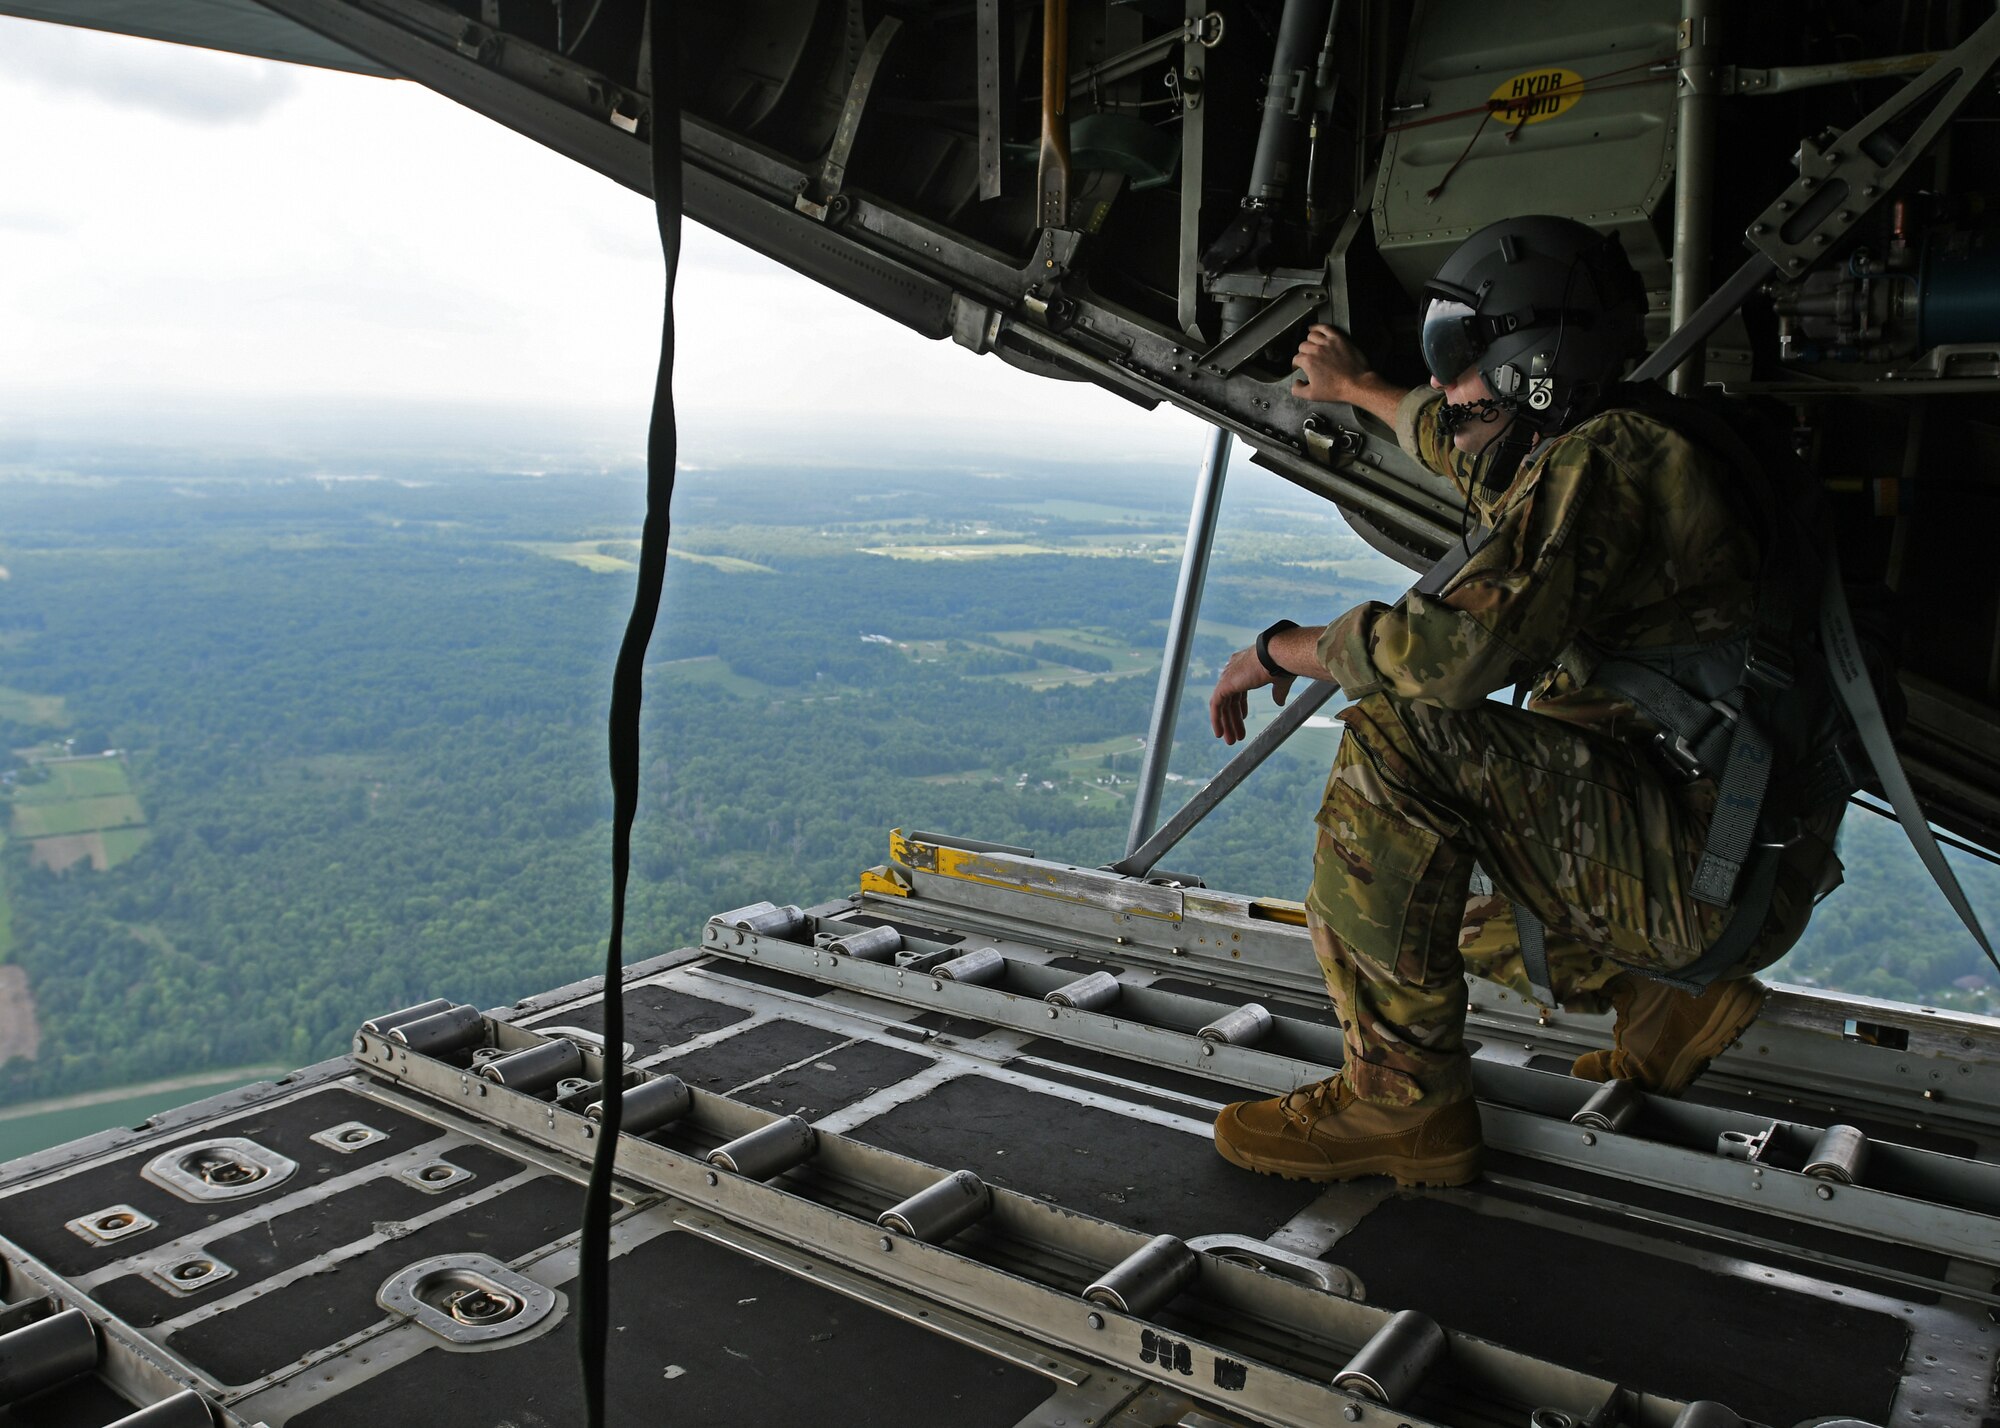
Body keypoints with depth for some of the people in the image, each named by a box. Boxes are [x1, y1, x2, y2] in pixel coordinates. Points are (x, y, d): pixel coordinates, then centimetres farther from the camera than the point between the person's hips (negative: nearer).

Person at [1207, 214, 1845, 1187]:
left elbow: (1462, 645, -31)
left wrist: (1281, 650, -14)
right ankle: (1671, 993, 17)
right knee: (1421, 920, 24)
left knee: (1395, 740, -23)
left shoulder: (1606, 459, -18)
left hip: (1715, 868, -10)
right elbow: (1459, 446, 35)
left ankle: (1400, 1100, -17)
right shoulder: (1565, 457, 11)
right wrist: (1358, 388, 53)